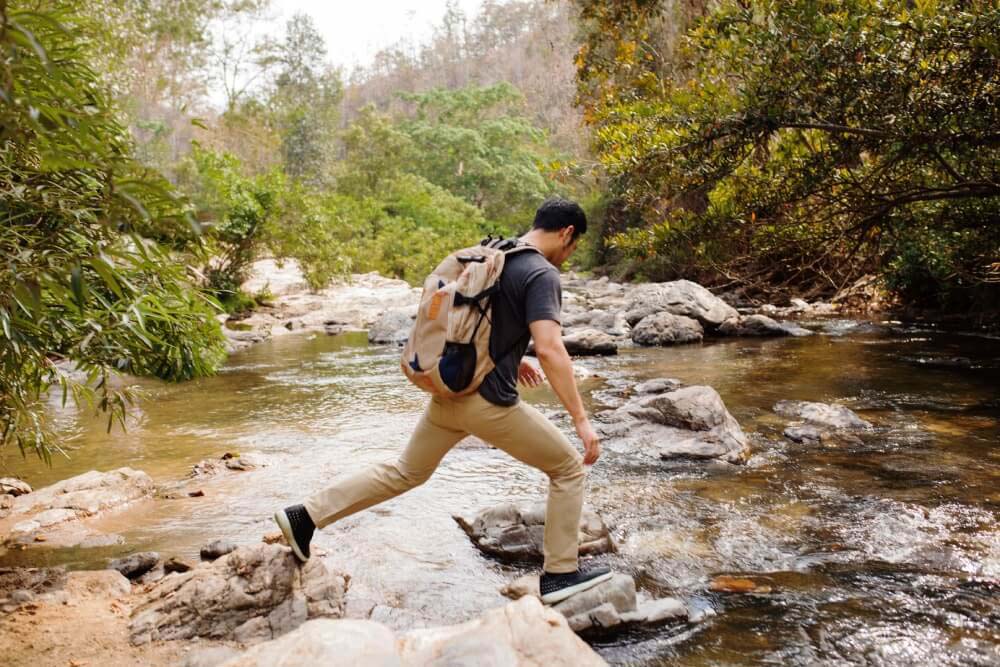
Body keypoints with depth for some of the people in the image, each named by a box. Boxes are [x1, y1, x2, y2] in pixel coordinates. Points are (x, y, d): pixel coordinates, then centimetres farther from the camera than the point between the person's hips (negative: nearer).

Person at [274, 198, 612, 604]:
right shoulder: (541, 274, -13)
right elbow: (550, 349, -25)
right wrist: (581, 418, -22)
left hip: (449, 392, 7)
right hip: (489, 403, -7)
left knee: (406, 472, 24)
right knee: (569, 468, 11)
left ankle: (305, 516, 24)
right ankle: (560, 574, 16)